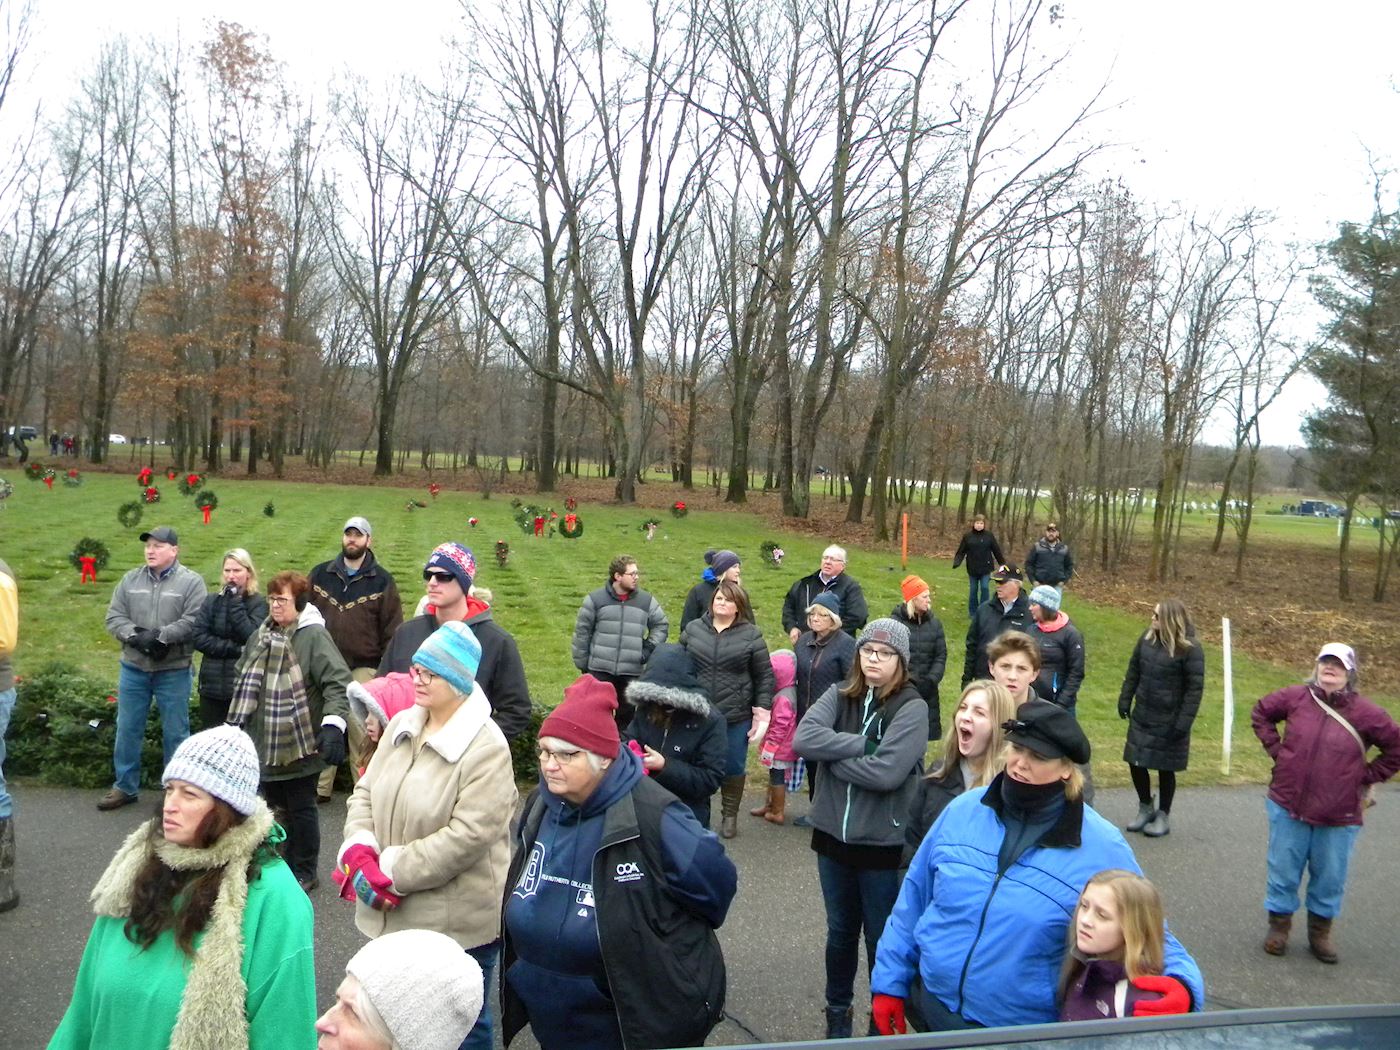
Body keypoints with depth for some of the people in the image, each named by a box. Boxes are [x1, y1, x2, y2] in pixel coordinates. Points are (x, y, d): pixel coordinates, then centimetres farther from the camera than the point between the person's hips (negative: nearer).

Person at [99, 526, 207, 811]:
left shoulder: (191, 582, -6)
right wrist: (136, 636, -16)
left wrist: (160, 636, -23)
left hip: (173, 671, -4)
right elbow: (114, 617, 1)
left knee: (175, 732, 5)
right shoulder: (130, 580, 7)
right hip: (133, 668, 4)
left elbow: (193, 622, -16)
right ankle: (125, 787, 26)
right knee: (127, 729, 12)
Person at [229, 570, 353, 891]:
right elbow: (245, 682, 20)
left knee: (301, 809, 6)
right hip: (265, 743, 7)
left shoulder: (313, 636, -14)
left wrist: (333, 724, -33)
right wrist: (236, 723, 21)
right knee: (273, 807, 17)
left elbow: (338, 682, -22)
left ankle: (304, 872, 21)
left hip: (298, 744, -7)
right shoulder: (261, 635, 9)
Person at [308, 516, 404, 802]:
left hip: (363, 669, -3)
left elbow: (392, 628, 1)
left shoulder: (381, 581, 2)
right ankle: (319, 787, 20)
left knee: (362, 730, -1)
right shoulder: (320, 574, 8)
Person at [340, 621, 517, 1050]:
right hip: (394, 914, 7)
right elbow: (365, 793, 8)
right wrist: (359, 851, -11)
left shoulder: (486, 749, -20)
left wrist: (391, 870, -19)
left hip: (456, 923, -7)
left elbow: (466, 837, -23)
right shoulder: (401, 726, 4)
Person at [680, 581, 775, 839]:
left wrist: (762, 710, -4)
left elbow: (765, 676, 0)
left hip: (736, 716, -1)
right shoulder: (693, 629, 3)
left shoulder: (751, 635, -2)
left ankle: (730, 815, 27)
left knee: (733, 767, 10)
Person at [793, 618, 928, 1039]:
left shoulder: (912, 708, -13)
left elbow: (887, 772, -25)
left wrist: (833, 756, -13)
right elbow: (803, 739, -16)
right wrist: (863, 743, -21)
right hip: (833, 836, 4)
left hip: (884, 844, -4)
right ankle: (837, 1011, 42)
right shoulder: (839, 696, 0)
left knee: (882, 939, 12)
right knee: (840, 932, 21)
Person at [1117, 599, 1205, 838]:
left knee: (1165, 769, 7)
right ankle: (1146, 808, 31)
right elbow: (1133, 671, 12)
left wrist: (1184, 722, -17)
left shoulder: (1190, 649, -16)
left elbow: (1195, 688, -14)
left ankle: (1163, 816, 25)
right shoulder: (1147, 639, 1)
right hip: (1142, 717, 5)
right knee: (1136, 762, 9)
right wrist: (1125, 700, 8)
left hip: (1169, 721, -5)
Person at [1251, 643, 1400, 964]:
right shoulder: (1296, 697, -4)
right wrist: (1276, 749, 4)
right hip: (1288, 807, 1)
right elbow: (1261, 713, 12)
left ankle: (1320, 931, 33)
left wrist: (1366, 777, -1)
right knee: (1283, 872, 12)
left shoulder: (1365, 713, -9)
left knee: (1330, 878, 13)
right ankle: (1279, 925, 30)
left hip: (1339, 817, -1)